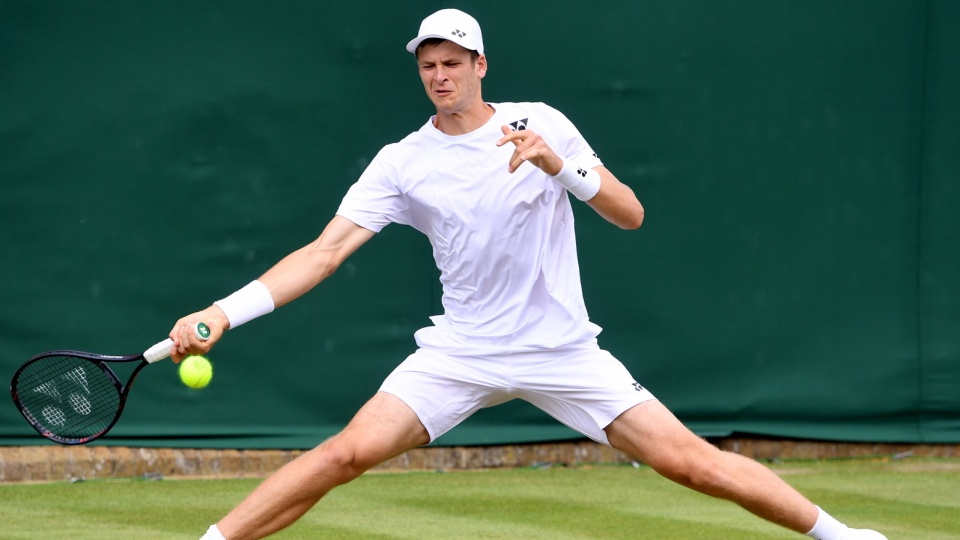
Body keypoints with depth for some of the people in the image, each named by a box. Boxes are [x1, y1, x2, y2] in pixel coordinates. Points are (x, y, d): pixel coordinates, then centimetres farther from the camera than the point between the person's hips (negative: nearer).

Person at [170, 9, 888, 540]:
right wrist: (226, 311, -21)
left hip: (562, 350, 0)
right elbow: (324, 252, -8)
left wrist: (560, 166, -24)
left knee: (691, 461, -6)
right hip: (461, 352, 1)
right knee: (348, 452, -17)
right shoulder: (402, 164, -2)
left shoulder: (541, 124, -3)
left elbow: (630, 213, -5)